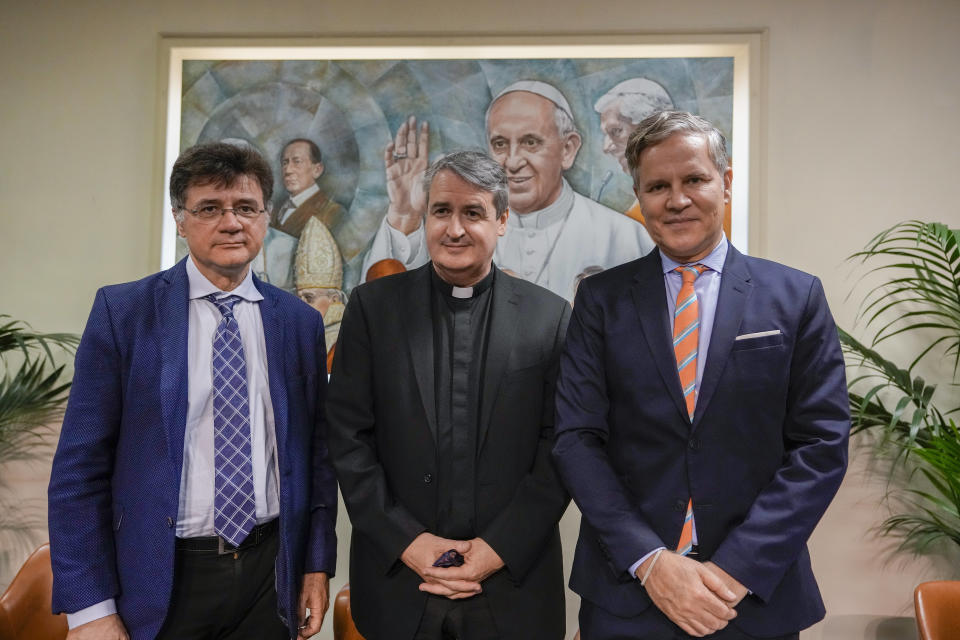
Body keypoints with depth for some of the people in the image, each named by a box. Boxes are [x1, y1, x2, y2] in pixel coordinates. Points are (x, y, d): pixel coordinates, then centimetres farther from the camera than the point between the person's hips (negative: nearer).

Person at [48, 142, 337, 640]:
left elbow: (316, 452, 5)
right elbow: (80, 466, -6)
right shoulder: (122, 311, -6)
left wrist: (318, 563, 3)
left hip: (270, 575, 3)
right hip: (161, 581, -2)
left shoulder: (300, 322, 1)